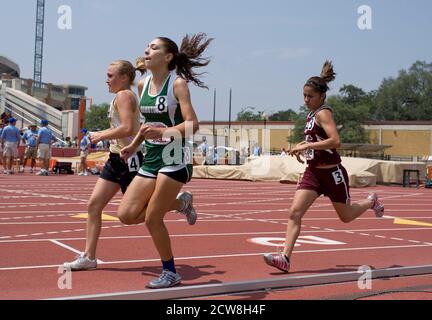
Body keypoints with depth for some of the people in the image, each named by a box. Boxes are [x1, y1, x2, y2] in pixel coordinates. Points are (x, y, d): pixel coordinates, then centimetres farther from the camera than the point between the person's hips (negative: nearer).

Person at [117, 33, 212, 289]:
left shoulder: (178, 83, -10)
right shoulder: (143, 85, 10)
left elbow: (192, 124, -20)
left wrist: (164, 132, -34)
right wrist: (134, 145, 20)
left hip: (175, 157, -7)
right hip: (152, 157, 7)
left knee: (152, 219, -7)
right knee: (127, 215, 0)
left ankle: (171, 273, 14)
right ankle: (180, 202, 20)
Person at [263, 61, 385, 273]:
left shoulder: (323, 113, -15)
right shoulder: (312, 114, 11)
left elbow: (335, 141, -29)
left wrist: (306, 145, -28)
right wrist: (302, 148, 13)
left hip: (332, 173, -7)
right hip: (313, 172, 7)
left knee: (346, 217, 12)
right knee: (294, 212, -11)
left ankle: (371, 202, 42)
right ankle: (285, 258, -14)